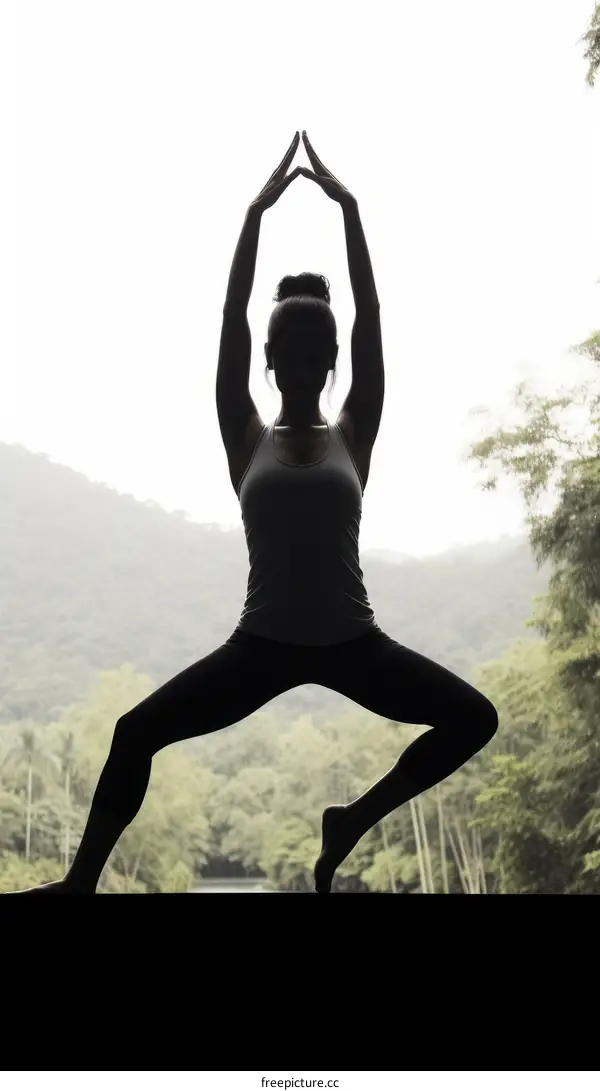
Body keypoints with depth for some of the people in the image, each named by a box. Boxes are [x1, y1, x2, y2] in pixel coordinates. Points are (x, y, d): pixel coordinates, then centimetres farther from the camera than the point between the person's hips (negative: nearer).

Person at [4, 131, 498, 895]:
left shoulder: (353, 437, 2)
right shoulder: (247, 442, 2)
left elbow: (369, 322, -4)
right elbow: (230, 323, -4)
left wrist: (349, 211, -4)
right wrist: (255, 213, -4)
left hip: (352, 641, 1)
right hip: (263, 643, 0)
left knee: (474, 719, -11)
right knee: (136, 732, -10)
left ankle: (354, 820, 7)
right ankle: (80, 882, 5)